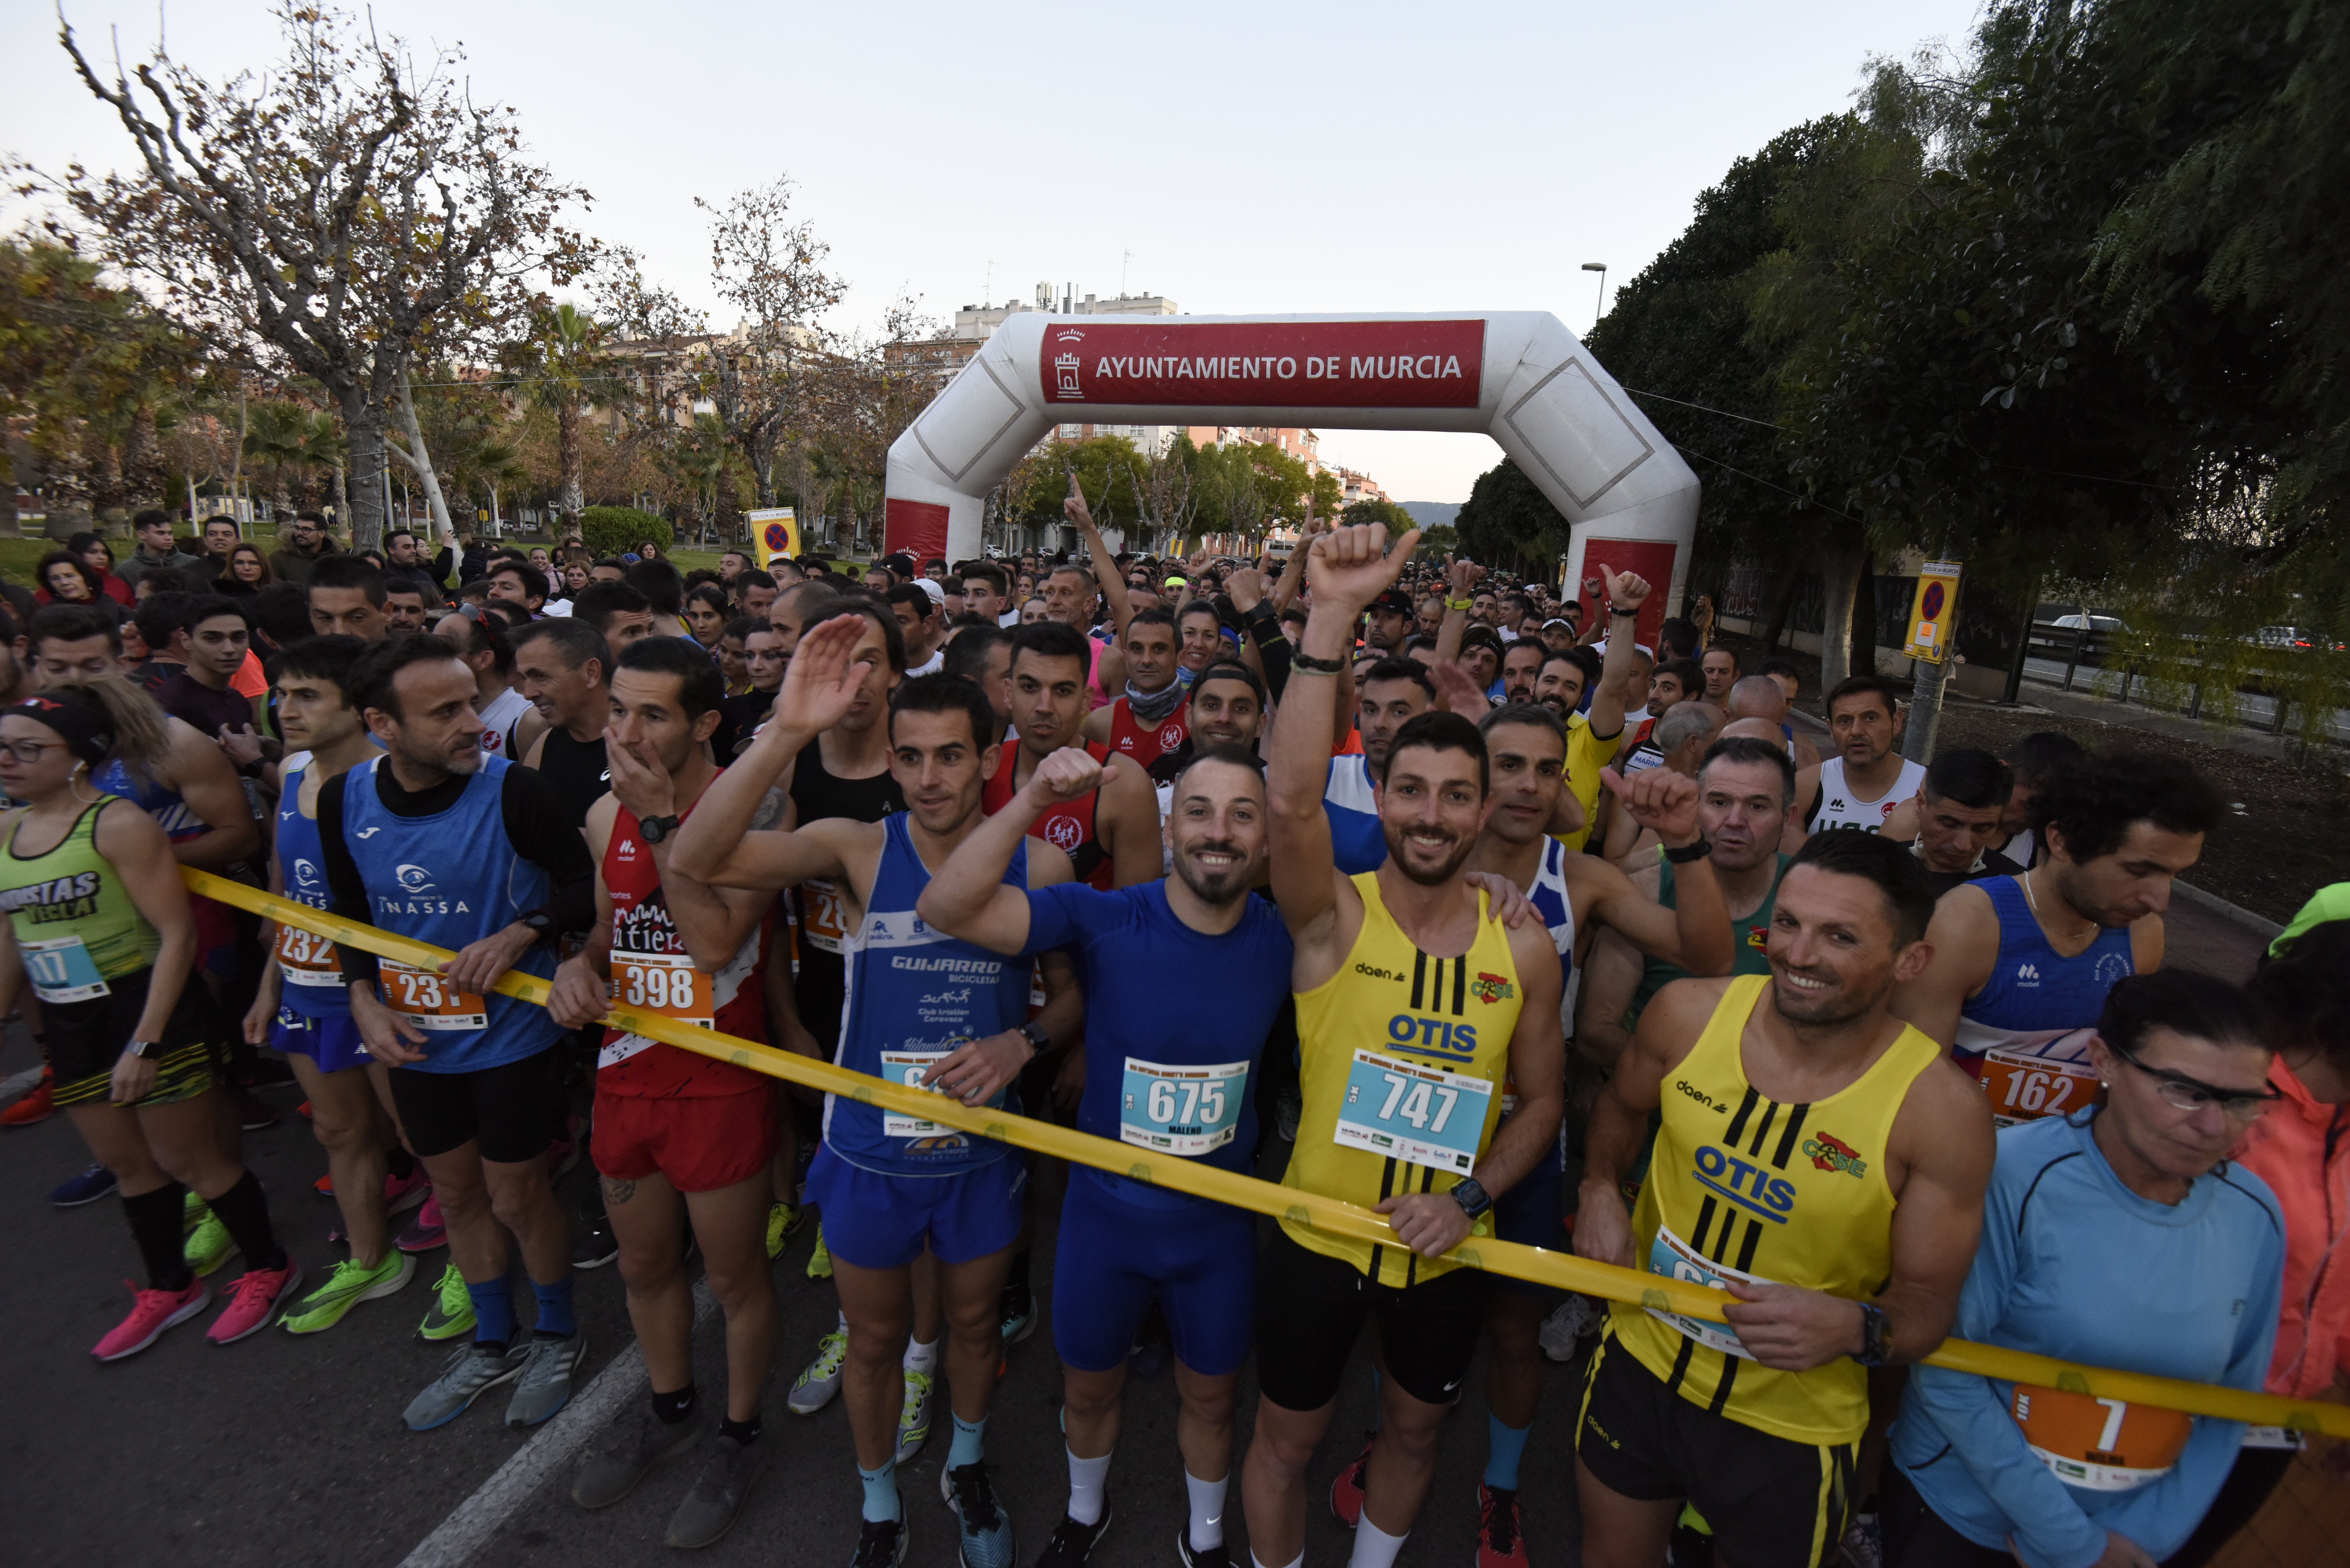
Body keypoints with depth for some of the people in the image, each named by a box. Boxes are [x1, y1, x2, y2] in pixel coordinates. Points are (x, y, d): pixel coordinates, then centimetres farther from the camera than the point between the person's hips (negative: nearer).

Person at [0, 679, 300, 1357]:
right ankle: (170, 1287, 38)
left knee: (187, 1158, 5)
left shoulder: (120, 825, -17)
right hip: (67, 1025, 7)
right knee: (126, 1163, 19)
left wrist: (143, 1044, -21)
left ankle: (269, 1269, 25)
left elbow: (177, 934, -19)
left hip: (148, 1010, -7)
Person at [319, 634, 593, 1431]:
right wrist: (363, 996, -6)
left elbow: (585, 885, -13)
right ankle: (493, 1343, 44)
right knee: (456, 1194, 21)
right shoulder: (343, 799, -7)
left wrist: (520, 933, -29)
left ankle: (558, 1336, 37)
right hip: (416, 1039, 5)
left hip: (510, 1033, -5)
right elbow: (348, 908, 7)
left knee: (517, 1198, 10)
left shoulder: (513, 791, -22)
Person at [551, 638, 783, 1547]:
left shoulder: (750, 809, -17)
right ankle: (670, 1407, 51)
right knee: (644, 1265, 25)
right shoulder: (606, 815, 2)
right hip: (626, 1074, 6)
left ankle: (740, 1436, 39)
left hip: (719, 1086, -6)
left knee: (734, 1276, 13)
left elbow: (717, 941, -26)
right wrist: (580, 965, -6)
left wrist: (663, 820, -24)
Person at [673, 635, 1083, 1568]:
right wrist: (786, 732, -41)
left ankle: (968, 1468, 56)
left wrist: (1024, 1041, -21)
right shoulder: (856, 851, -16)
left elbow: (1078, 992, -1)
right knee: (875, 1340, 22)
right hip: (867, 1152, 0)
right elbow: (696, 859, -30)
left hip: (981, 1151, 1)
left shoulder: (1041, 867, -14)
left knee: (974, 1322, 25)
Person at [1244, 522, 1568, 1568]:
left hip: (1447, 1254, 3)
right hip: (1317, 1237, -2)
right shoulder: (1333, 916, -18)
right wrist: (1333, 616, -43)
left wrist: (1469, 1196, -14)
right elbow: (1291, 799, -38)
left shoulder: (1524, 950, -10)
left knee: (1413, 1430, 27)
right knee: (1286, 1438, 18)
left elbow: (1541, 1100, 2)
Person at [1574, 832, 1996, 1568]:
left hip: (1791, 1426, -2)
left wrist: (1854, 1327, -32)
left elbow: (1928, 1303, -11)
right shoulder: (1688, 1012, -15)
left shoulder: (1942, 1110, -21)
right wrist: (1599, 1189, -10)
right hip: (1638, 1364, 3)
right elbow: (1622, 1105, 7)